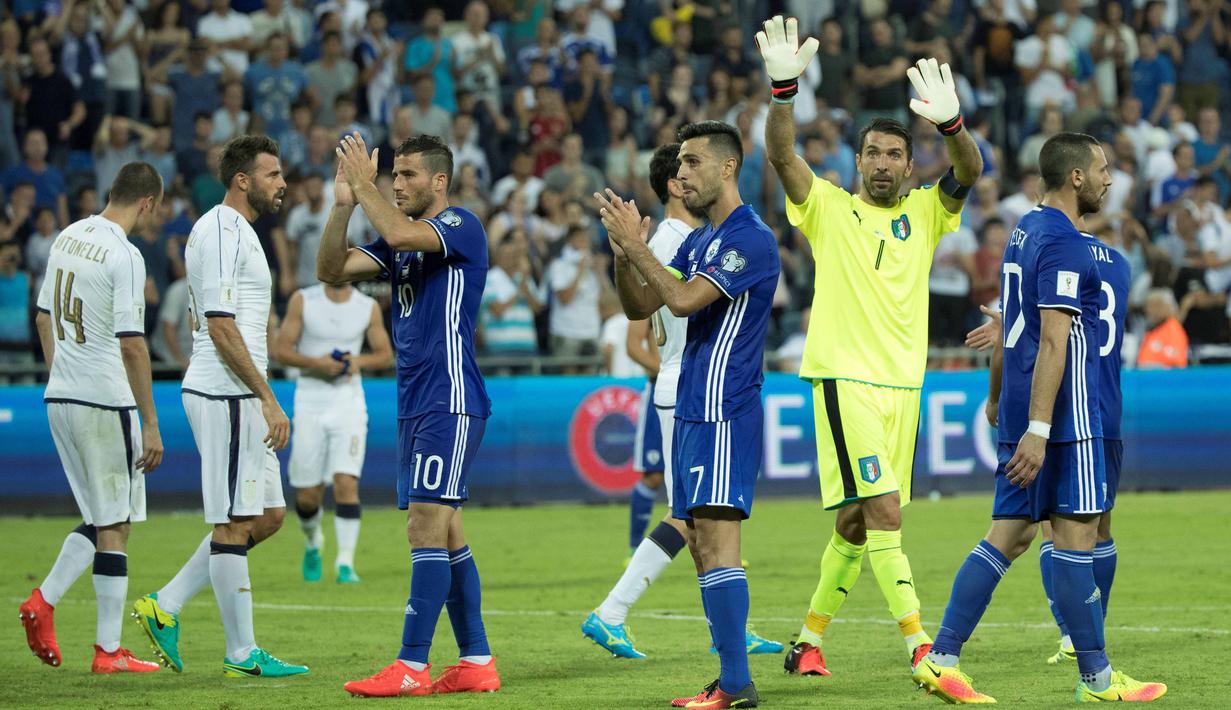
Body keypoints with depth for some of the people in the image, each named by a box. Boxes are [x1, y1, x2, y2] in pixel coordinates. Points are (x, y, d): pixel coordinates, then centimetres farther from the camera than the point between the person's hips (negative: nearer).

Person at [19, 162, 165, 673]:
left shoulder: (68, 237, 9)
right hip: (105, 401, -8)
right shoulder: (124, 256, -16)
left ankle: (43, 601, 4)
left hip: (59, 397, 8)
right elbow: (131, 344, -18)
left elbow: (44, 316, 18)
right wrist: (151, 424, -15)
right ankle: (108, 651, 1)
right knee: (114, 526, -1)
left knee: (102, 520, 17)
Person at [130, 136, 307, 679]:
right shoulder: (221, 233, -13)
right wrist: (268, 398, -20)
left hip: (238, 397, 10)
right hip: (225, 395, -10)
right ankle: (242, 654, 1)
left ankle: (165, 607, 14)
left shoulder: (235, 231, 19)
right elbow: (221, 327, -19)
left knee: (267, 515, 12)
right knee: (235, 523, -5)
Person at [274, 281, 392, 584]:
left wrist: (360, 361, -13)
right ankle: (313, 542, 35)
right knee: (307, 495, 3)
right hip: (310, 398, 0)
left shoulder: (369, 308, 2)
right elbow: (281, 350, -2)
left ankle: (345, 563, -15)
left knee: (346, 483, -16)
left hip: (348, 401, 0)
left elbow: (385, 354, 8)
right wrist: (316, 362, -18)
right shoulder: (302, 301, -1)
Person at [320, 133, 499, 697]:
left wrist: (365, 185, -13)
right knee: (445, 534, 9)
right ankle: (476, 662, 12)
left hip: (450, 402, -9)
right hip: (414, 405, 9)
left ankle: (411, 667, -13)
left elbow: (399, 234, -27)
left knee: (427, 527, -12)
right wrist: (344, 204, -2)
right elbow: (332, 271, 9)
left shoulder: (461, 228, -8)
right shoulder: (399, 238, 17)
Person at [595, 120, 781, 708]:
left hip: (723, 412, -10)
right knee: (699, 541, 8)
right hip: (691, 410, 10)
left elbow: (683, 301, -21)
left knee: (716, 535, -16)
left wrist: (636, 245, -14)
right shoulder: (698, 241, 17)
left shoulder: (751, 239, -12)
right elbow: (639, 307, 17)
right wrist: (624, 254, 0)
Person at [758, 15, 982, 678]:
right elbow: (781, 155, -11)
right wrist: (783, 87, -28)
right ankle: (919, 643, -17)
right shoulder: (829, 208, 3)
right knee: (883, 509, -15)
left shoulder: (923, 213, 10)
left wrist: (950, 121, -28)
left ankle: (808, 640, 21)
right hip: (844, 377, -4)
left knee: (857, 524, 9)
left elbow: (969, 170, -7)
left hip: (903, 383, 5)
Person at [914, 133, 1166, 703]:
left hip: (1023, 409, 10)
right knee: (1074, 533, -4)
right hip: (1069, 412, -10)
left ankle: (941, 659, 1)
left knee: (1010, 535, 7)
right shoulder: (1066, 245, -15)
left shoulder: (1026, 232, 16)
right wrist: (1038, 429, -26)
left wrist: (998, 398, 35)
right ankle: (1097, 679, 2)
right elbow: (1053, 340, -21)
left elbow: (1014, 325, 26)